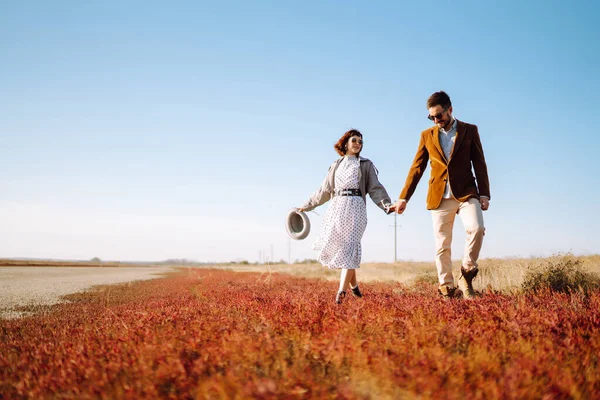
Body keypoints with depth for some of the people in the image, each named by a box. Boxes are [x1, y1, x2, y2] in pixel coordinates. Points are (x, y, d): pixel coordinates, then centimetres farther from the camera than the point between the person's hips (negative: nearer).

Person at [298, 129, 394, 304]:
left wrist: (387, 205, -14)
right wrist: (307, 206, 27)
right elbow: (325, 190, 25)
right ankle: (353, 285, 16)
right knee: (334, 247, 0)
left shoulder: (366, 164, 12)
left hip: (355, 207, -3)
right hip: (336, 207, 4)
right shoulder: (336, 166, 20)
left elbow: (375, 188, 3)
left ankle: (341, 292, -16)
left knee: (349, 248, -12)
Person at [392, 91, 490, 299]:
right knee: (442, 245, 2)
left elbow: (479, 164, 5)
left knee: (476, 228, -25)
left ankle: (466, 274, -7)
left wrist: (484, 194, -4)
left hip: (466, 192, -1)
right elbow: (417, 168, 11)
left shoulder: (469, 130, 7)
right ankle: (446, 289, 12)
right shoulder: (427, 135, 11)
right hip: (440, 196, 2)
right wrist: (404, 197, 6)